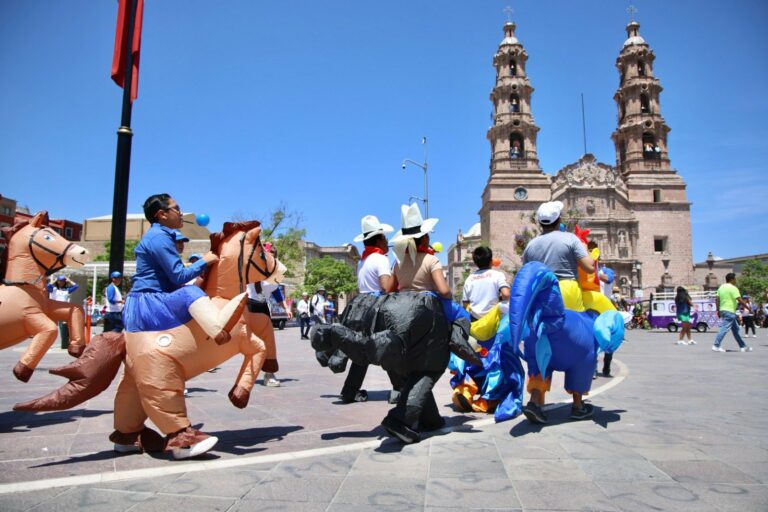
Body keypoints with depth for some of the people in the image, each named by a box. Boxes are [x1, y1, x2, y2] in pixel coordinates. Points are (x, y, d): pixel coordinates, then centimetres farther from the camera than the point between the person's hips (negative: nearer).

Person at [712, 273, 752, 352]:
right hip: (729, 311, -9)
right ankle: (716, 346, -13)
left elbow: (717, 300, 13)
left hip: (723, 310, 9)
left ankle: (743, 346, 24)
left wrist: (718, 311, 17)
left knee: (735, 329, 16)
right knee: (724, 329, -10)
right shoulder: (733, 288, -12)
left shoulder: (721, 287, 13)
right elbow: (740, 300, -17)